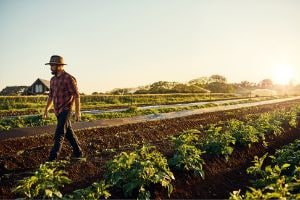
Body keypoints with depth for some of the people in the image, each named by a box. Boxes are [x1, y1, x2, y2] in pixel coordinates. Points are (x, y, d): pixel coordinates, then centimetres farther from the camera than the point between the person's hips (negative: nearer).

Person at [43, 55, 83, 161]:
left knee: (59, 134, -10)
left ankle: (52, 157, -7)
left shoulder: (69, 78, -14)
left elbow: (76, 95, -14)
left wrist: (77, 112, -16)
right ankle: (78, 152, 25)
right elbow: (51, 95, 20)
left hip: (65, 110, -8)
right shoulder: (53, 79, 11)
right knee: (68, 132, 14)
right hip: (58, 111, 8)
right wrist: (46, 110, 18)